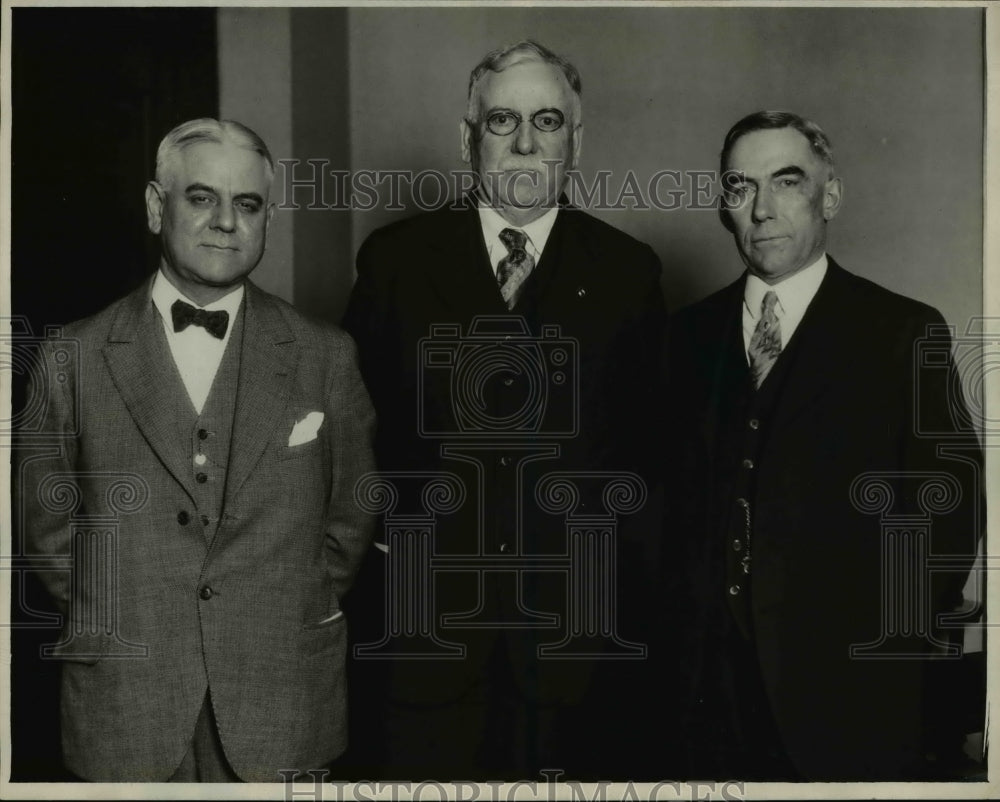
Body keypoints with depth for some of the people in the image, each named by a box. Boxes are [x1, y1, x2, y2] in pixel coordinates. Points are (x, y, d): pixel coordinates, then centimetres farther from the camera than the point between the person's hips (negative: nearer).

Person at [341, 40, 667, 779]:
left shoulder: (628, 269, 4)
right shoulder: (395, 256, 4)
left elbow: (650, 430, 8)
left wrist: (611, 526, -2)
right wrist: (386, 529, -1)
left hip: (578, 610, 1)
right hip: (425, 601, 0)